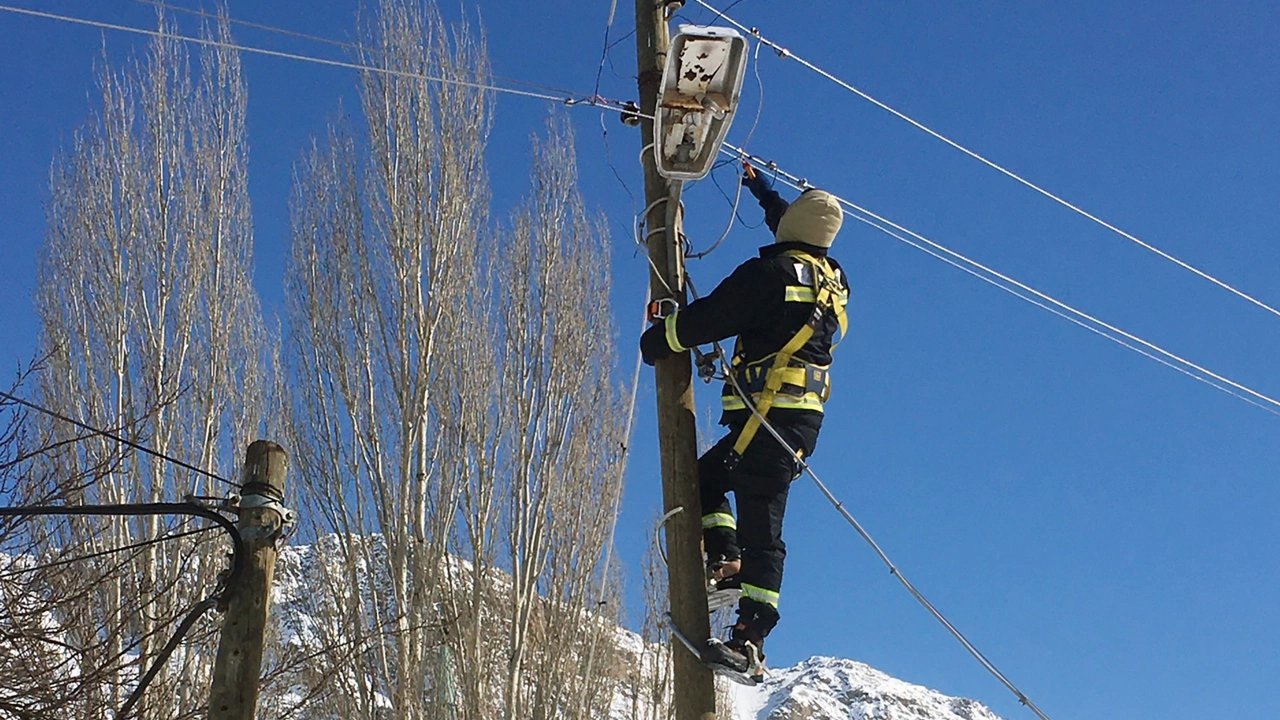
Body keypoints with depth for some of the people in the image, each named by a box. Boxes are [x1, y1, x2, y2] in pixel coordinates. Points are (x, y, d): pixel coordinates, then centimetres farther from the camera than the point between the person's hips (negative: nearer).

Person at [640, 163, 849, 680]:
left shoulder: (770, 272, -9)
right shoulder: (834, 279, 16)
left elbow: (709, 318, -10)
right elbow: (791, 231, 38)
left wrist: (655, 341, 8)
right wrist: (759, 186, 51)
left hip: (770, 411, -9)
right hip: (805, 417, 9)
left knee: (760, 528, -9)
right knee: (706, 474, 19)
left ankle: (748, 644, -10)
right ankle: (730, 561, 6)